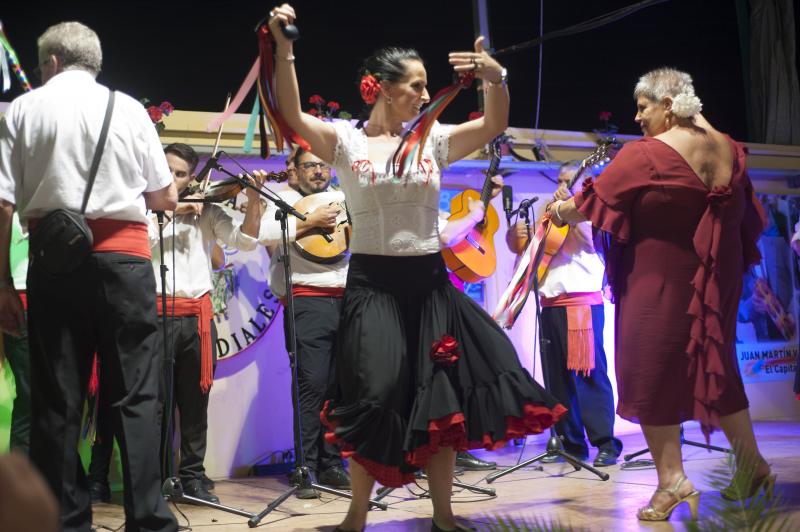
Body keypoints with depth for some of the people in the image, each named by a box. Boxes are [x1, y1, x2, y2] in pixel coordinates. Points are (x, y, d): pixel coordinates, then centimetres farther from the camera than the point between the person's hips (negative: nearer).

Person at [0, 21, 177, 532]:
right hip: (124, 258, 0)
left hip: (55, 262, 0)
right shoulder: (129, 108, 6)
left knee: (57, 399, 6)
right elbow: (167, 198, 9)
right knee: (135, 394, 3)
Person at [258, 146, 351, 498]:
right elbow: (264, 233, -15)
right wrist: (310, 222, -16)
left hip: (346, 299, 6)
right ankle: (305, 468, -4)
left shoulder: (342, 200, 21)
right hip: (307, 301, -5)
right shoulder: (283, 199, 4)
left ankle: (331, 464, 15)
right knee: (311, 384, -10)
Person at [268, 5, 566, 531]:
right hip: (372, 283, -4)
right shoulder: (346, 141, -3)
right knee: (376, 397, -6)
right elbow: (292, 116, -18)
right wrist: (284, 48, -28)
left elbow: (494, 125, -4)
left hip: (429, 281, 4)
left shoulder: (433, 140, 6)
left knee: (441, 398, 7)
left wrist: (497, 78, -23)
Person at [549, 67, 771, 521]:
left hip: (659, 283, -6)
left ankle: (673, 479, 1)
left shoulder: (645, 155, -15)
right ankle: (752, 464, 23)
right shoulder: (728, 149, 3)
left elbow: (593, 203, -8)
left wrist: (560, 211, 10)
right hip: (717, 280, 6)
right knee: (714, 368, 18)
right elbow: (749, 217, 12)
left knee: (654, 374, 3)